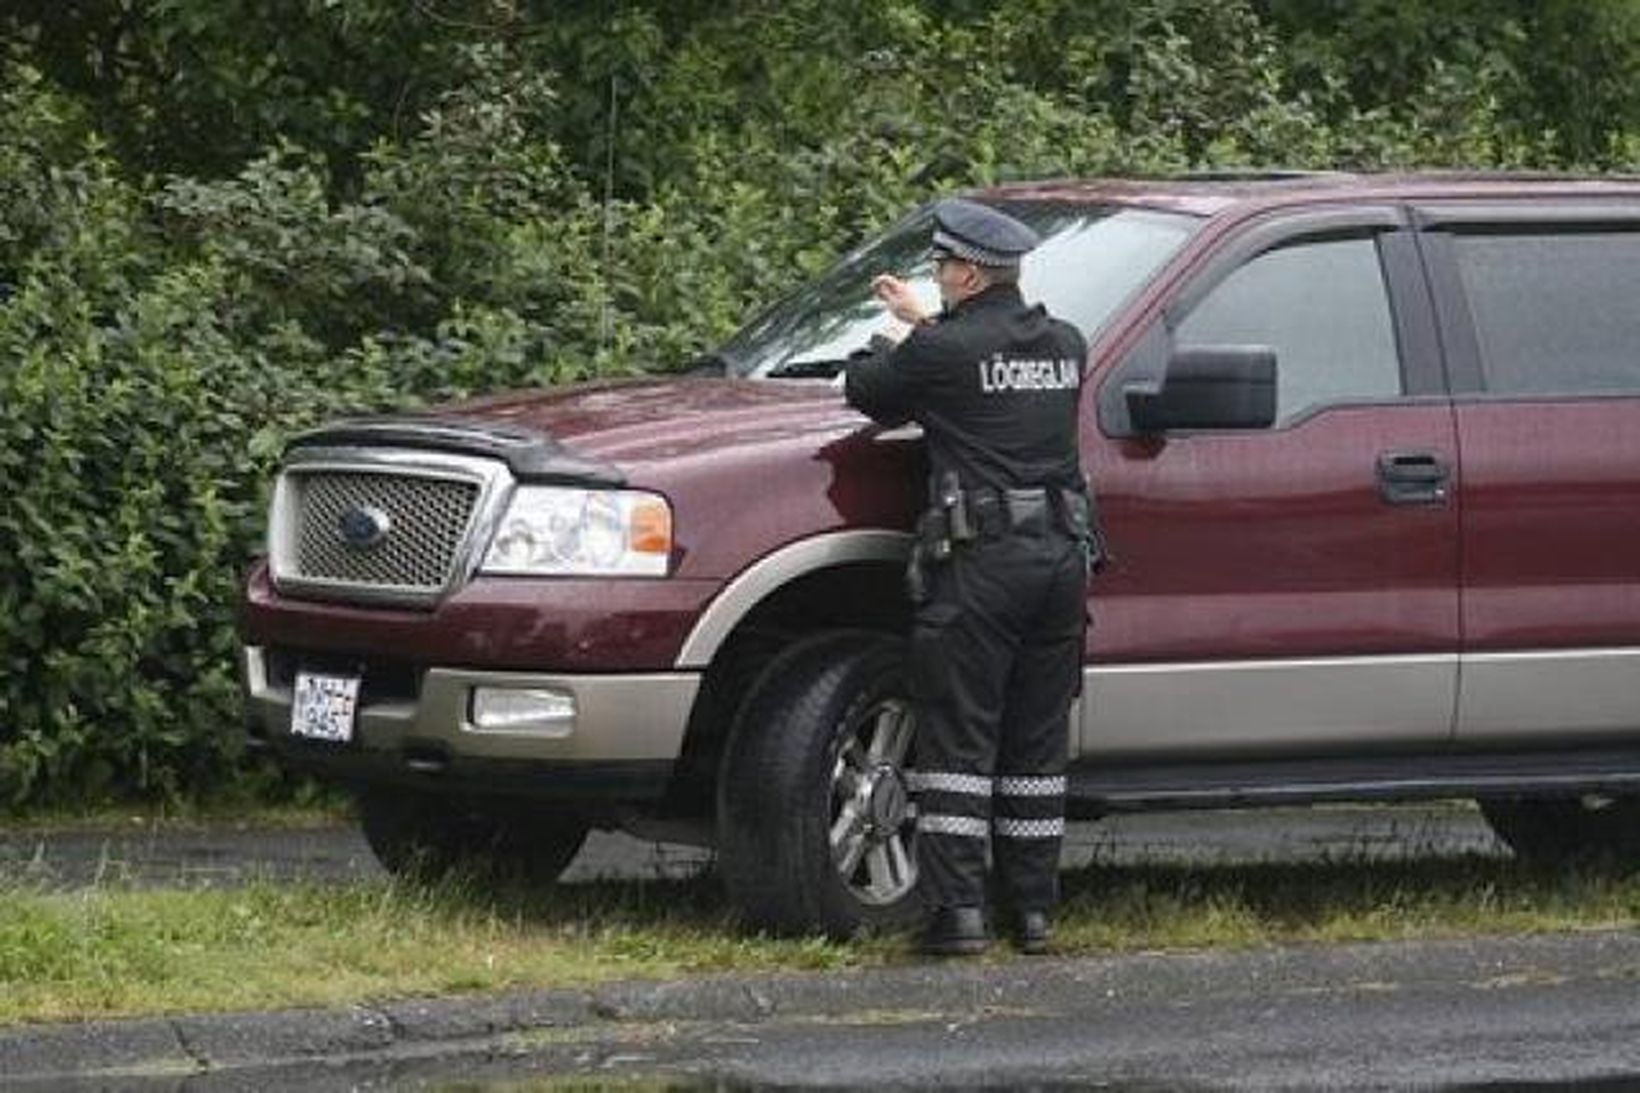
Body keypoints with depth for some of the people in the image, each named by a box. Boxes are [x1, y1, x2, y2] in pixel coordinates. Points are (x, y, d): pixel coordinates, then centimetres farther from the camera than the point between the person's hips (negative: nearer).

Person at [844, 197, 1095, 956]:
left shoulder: (945, 352, -10)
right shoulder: (1064, 346, 9)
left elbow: (866, 392, 3)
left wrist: (881, 352, 25)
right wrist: (923, 323, 34)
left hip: (980, 562, -6)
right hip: (1063, 555, 6)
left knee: (958, 741, -2)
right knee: (1037, 744, 11)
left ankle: (958, 910, -8)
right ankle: (1032, 908, 13)